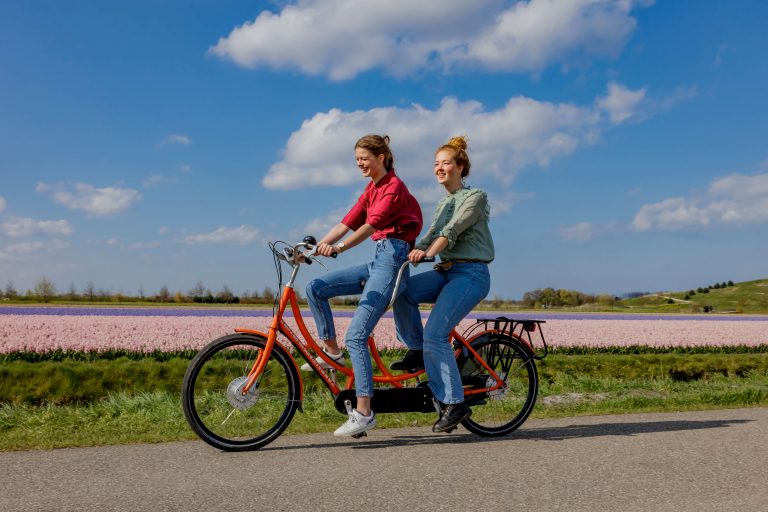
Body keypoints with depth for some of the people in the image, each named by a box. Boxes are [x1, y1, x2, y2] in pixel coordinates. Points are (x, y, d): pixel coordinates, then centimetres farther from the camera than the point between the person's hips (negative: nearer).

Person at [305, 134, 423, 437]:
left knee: (356, 337, -16)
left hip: (392, 258, -9)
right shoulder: (371, 190, 20)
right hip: (378, 260, 9)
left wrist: (339, 248, -35)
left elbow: (370, 224, -23)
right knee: (316, 288, -2)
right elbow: (346, 223, 13)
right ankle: (332, 353, 8)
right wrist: (314, 248, 1)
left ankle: (364, 413, -14)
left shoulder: (394, 187, -8)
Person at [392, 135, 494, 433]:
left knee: (434, 333, -21)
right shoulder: (442, 204, 21)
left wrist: (428, 252, -34)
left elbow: (453, 229, -19)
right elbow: (429, 237, 13)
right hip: (446, 272, 7)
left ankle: (454, 403, -13)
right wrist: (405, 256, -4)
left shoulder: (475, 197, -2)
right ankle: (417, 351, -1)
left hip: (471, 274, -7)